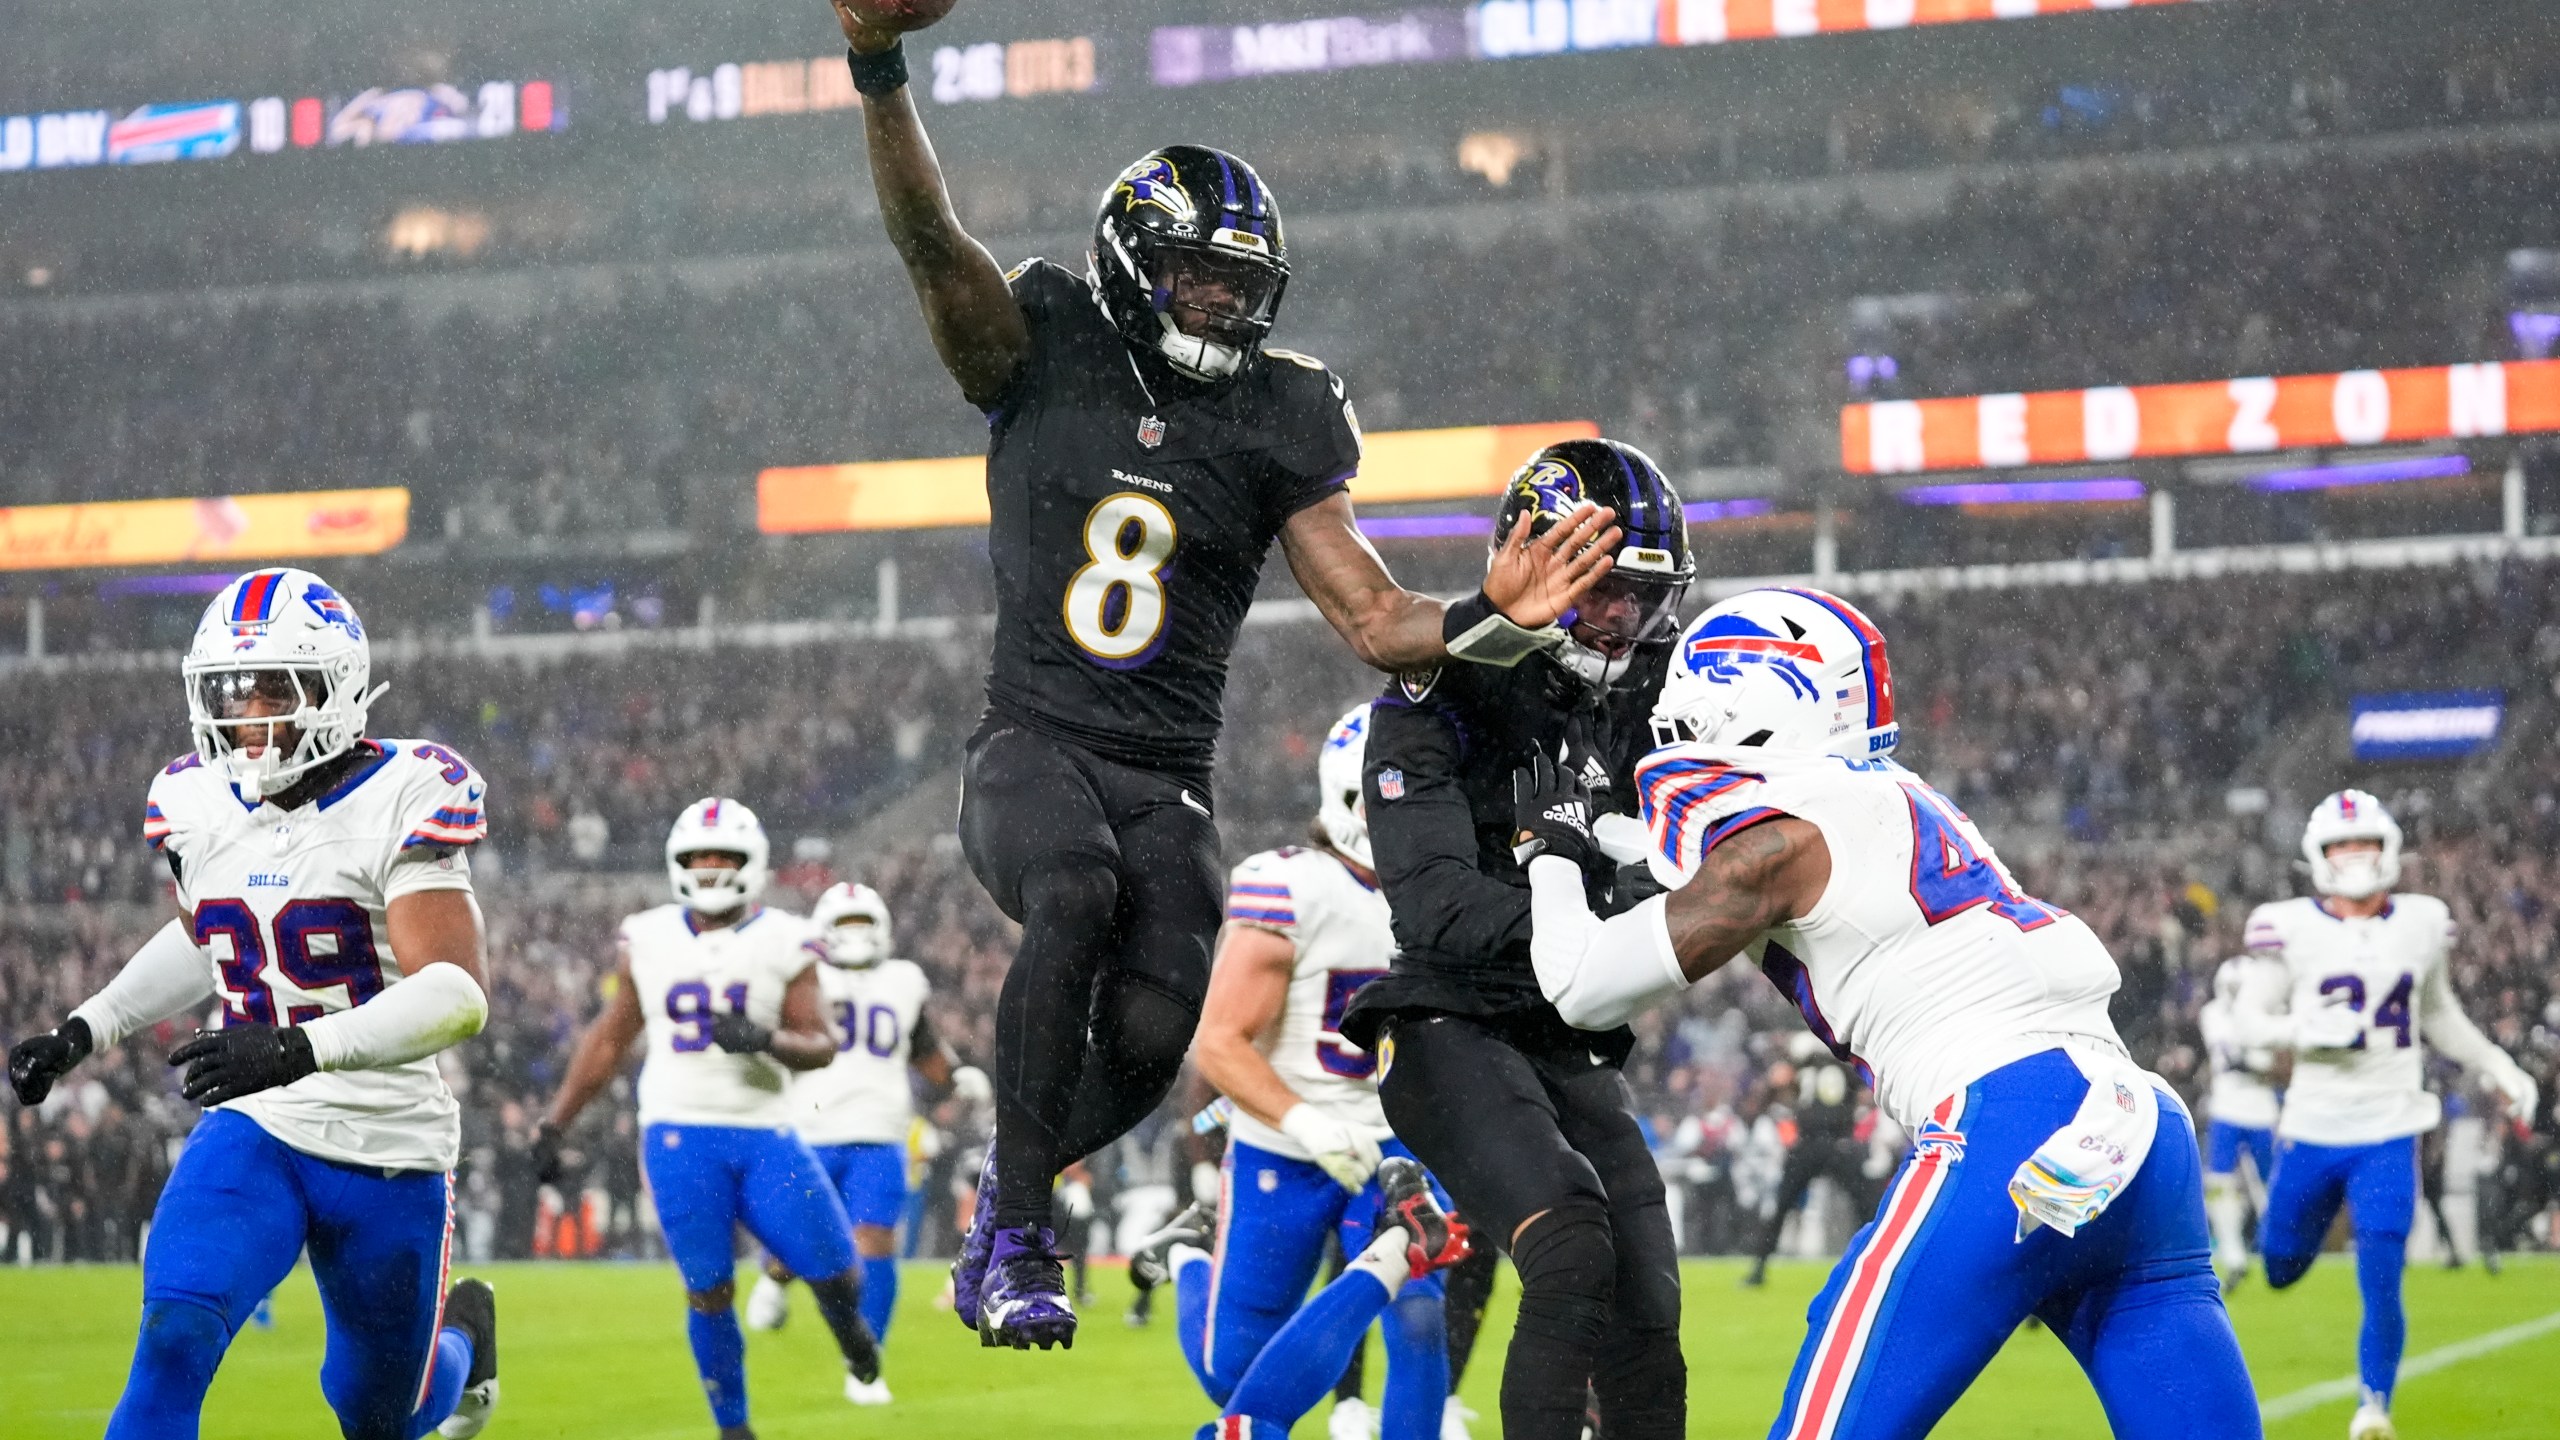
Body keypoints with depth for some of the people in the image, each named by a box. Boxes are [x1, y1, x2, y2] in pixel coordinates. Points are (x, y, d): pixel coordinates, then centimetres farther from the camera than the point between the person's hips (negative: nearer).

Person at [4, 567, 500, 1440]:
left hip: (388, 1149, -3)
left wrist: (300, 1049, -39)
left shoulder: (401, 803, -17)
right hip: (251, 1134, 3)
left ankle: (459, 1332, 51)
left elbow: (459, 992, -26)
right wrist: (87, 1028, 9)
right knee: (174, 1343, -23)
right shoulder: (197, 807, 1)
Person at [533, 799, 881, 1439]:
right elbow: (609, 1039, 15)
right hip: (679, 1135, 0)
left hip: (764, 1135, 0)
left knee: (836, 1273, -4)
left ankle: (849, 1327, 33)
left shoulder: (782, 943, 0)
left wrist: (763, 1039, -25)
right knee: (709, 1290, -4)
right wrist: (555, 1123, 12)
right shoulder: (649, 942, 6)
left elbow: (820, 1046, -4)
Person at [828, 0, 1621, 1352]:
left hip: (1168, 784, 3)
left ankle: (1008, 1183, 18)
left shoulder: (1273, 421, 7)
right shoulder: (1041, 355, 2)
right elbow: (926, 234, -14)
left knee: (1149, 1033, -18)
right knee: (1076, 899, -34)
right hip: (1031, 745, -2)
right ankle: (1018, 1238, -22)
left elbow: (1374, 619, 4)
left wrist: (1491, 619, -16)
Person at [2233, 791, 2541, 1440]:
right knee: (2282, 1265, 13)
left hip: (2388, 1136, 1)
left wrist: (2499, 1068, 15)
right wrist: (2308, 1032, -19)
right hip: (2312, 1130, -1)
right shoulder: (2292, 928, -6)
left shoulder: (2421, 925, 3)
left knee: (2381, 1284, -8)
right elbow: (2250, 1019, -1)